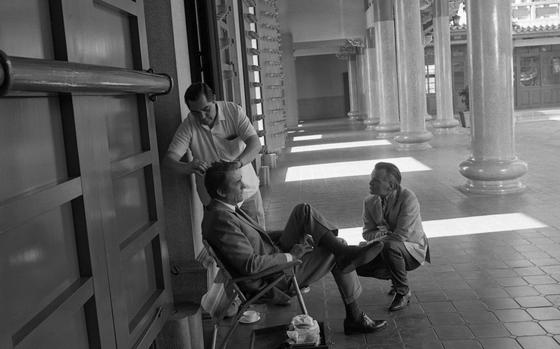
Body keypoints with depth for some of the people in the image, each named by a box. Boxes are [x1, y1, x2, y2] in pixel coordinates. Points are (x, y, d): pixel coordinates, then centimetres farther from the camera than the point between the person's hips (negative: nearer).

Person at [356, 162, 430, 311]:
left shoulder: (408, 198, -24)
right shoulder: (370, 201, -4)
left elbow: (401, 235, -29)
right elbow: (367, 233, 0)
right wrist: (382, 233, -23)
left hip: (413, 251, -6)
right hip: (386, 250, 6)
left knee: (390, 246, -37)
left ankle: (403, 291, -13)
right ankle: (397, 277, 12)